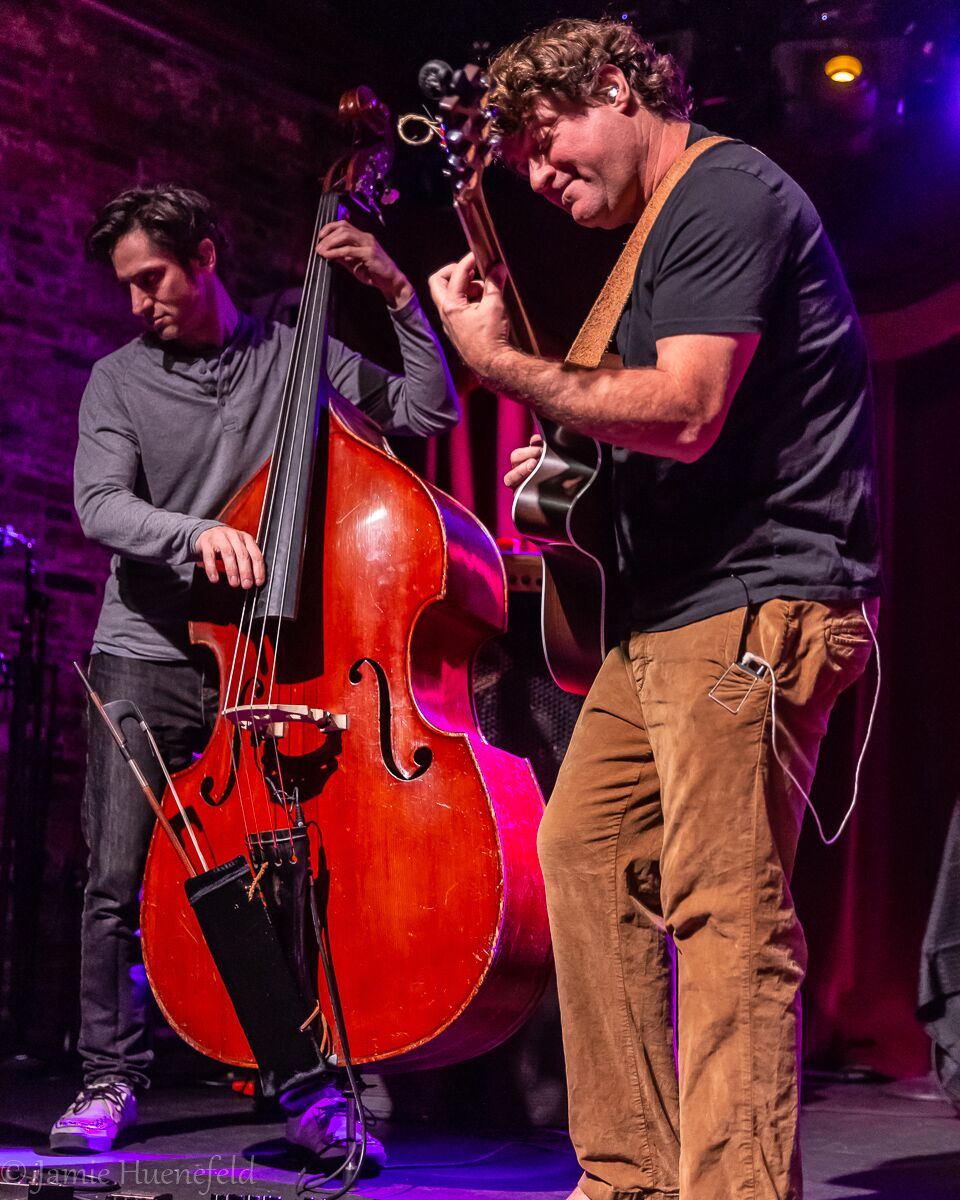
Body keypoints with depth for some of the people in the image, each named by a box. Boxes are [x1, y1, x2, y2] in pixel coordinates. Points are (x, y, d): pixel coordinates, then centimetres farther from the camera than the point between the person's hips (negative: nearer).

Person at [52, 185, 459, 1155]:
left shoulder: (297, 357, 8)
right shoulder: (118, 380, 9)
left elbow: (430, 411, 4)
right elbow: (101, 506, -6)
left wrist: (397, 294, -4)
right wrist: (194, 534, -24)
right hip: (148, 658, 1)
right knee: (116, 881, -4)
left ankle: (311, 1088, 2)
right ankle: (110, 1080, 11)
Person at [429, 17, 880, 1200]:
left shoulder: (725, 194, -10)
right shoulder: (665, 226, 22)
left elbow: (684, 413, -22)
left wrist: (502, 363, -14)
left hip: (749, 606, -11)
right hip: (668, 613, 11)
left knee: (725, 908, -14)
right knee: (586, 848, 11)